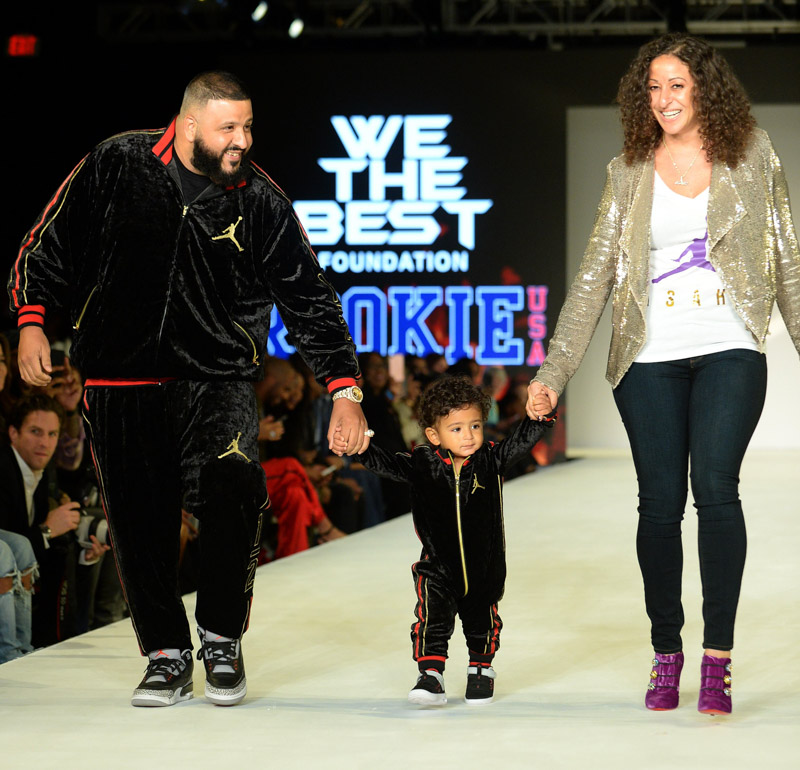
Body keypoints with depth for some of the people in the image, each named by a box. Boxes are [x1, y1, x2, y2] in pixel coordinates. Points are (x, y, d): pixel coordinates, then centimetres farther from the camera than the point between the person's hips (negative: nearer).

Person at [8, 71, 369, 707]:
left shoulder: (262, 202, -1)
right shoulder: (116, 165, -3)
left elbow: (310, 298, 3)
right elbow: (52, 243, 7)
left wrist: (345, 391, -3)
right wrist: (32, 320, -1)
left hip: (217, 380, 0)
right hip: (120, 381, 1)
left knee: (234, 490, -22)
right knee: (140, 524, 1)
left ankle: (222, 639, -2)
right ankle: (167, 656, 20)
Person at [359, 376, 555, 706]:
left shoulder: (489, 460, -10)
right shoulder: (422, 464, -13)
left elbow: (520, 443, -17)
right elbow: (387, 464, -19)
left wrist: (540, 417, -35)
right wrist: (361, 449, -38)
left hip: (484, 567, 2)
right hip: (438, 567, -2)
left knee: (482, 622, 18)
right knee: (431, 620, -14)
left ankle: (481, 669, 40)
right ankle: (431, 675, -5)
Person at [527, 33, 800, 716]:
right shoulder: (629, 173, 8)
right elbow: (595, 275, 5)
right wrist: (555, 370, -2)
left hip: (730, 351, -2)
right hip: (651, 359, 2)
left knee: (715, 486, -18)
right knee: (660, 504, 1)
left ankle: (717, 661, -15)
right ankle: (666, 656, 15)